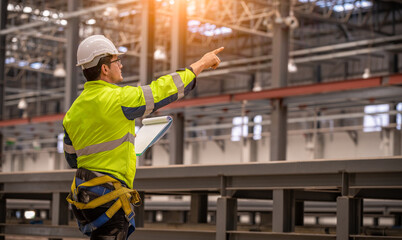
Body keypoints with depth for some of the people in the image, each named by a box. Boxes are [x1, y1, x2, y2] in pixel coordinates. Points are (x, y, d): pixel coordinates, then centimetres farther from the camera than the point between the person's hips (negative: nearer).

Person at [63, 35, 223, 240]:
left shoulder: (73, 111, 10)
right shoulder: (117, 99, -15)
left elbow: (72, 159, 19)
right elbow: (162, 90, -7)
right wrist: (202, 63, 4)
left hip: (83, 192, 9)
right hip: (107, 197, -9)